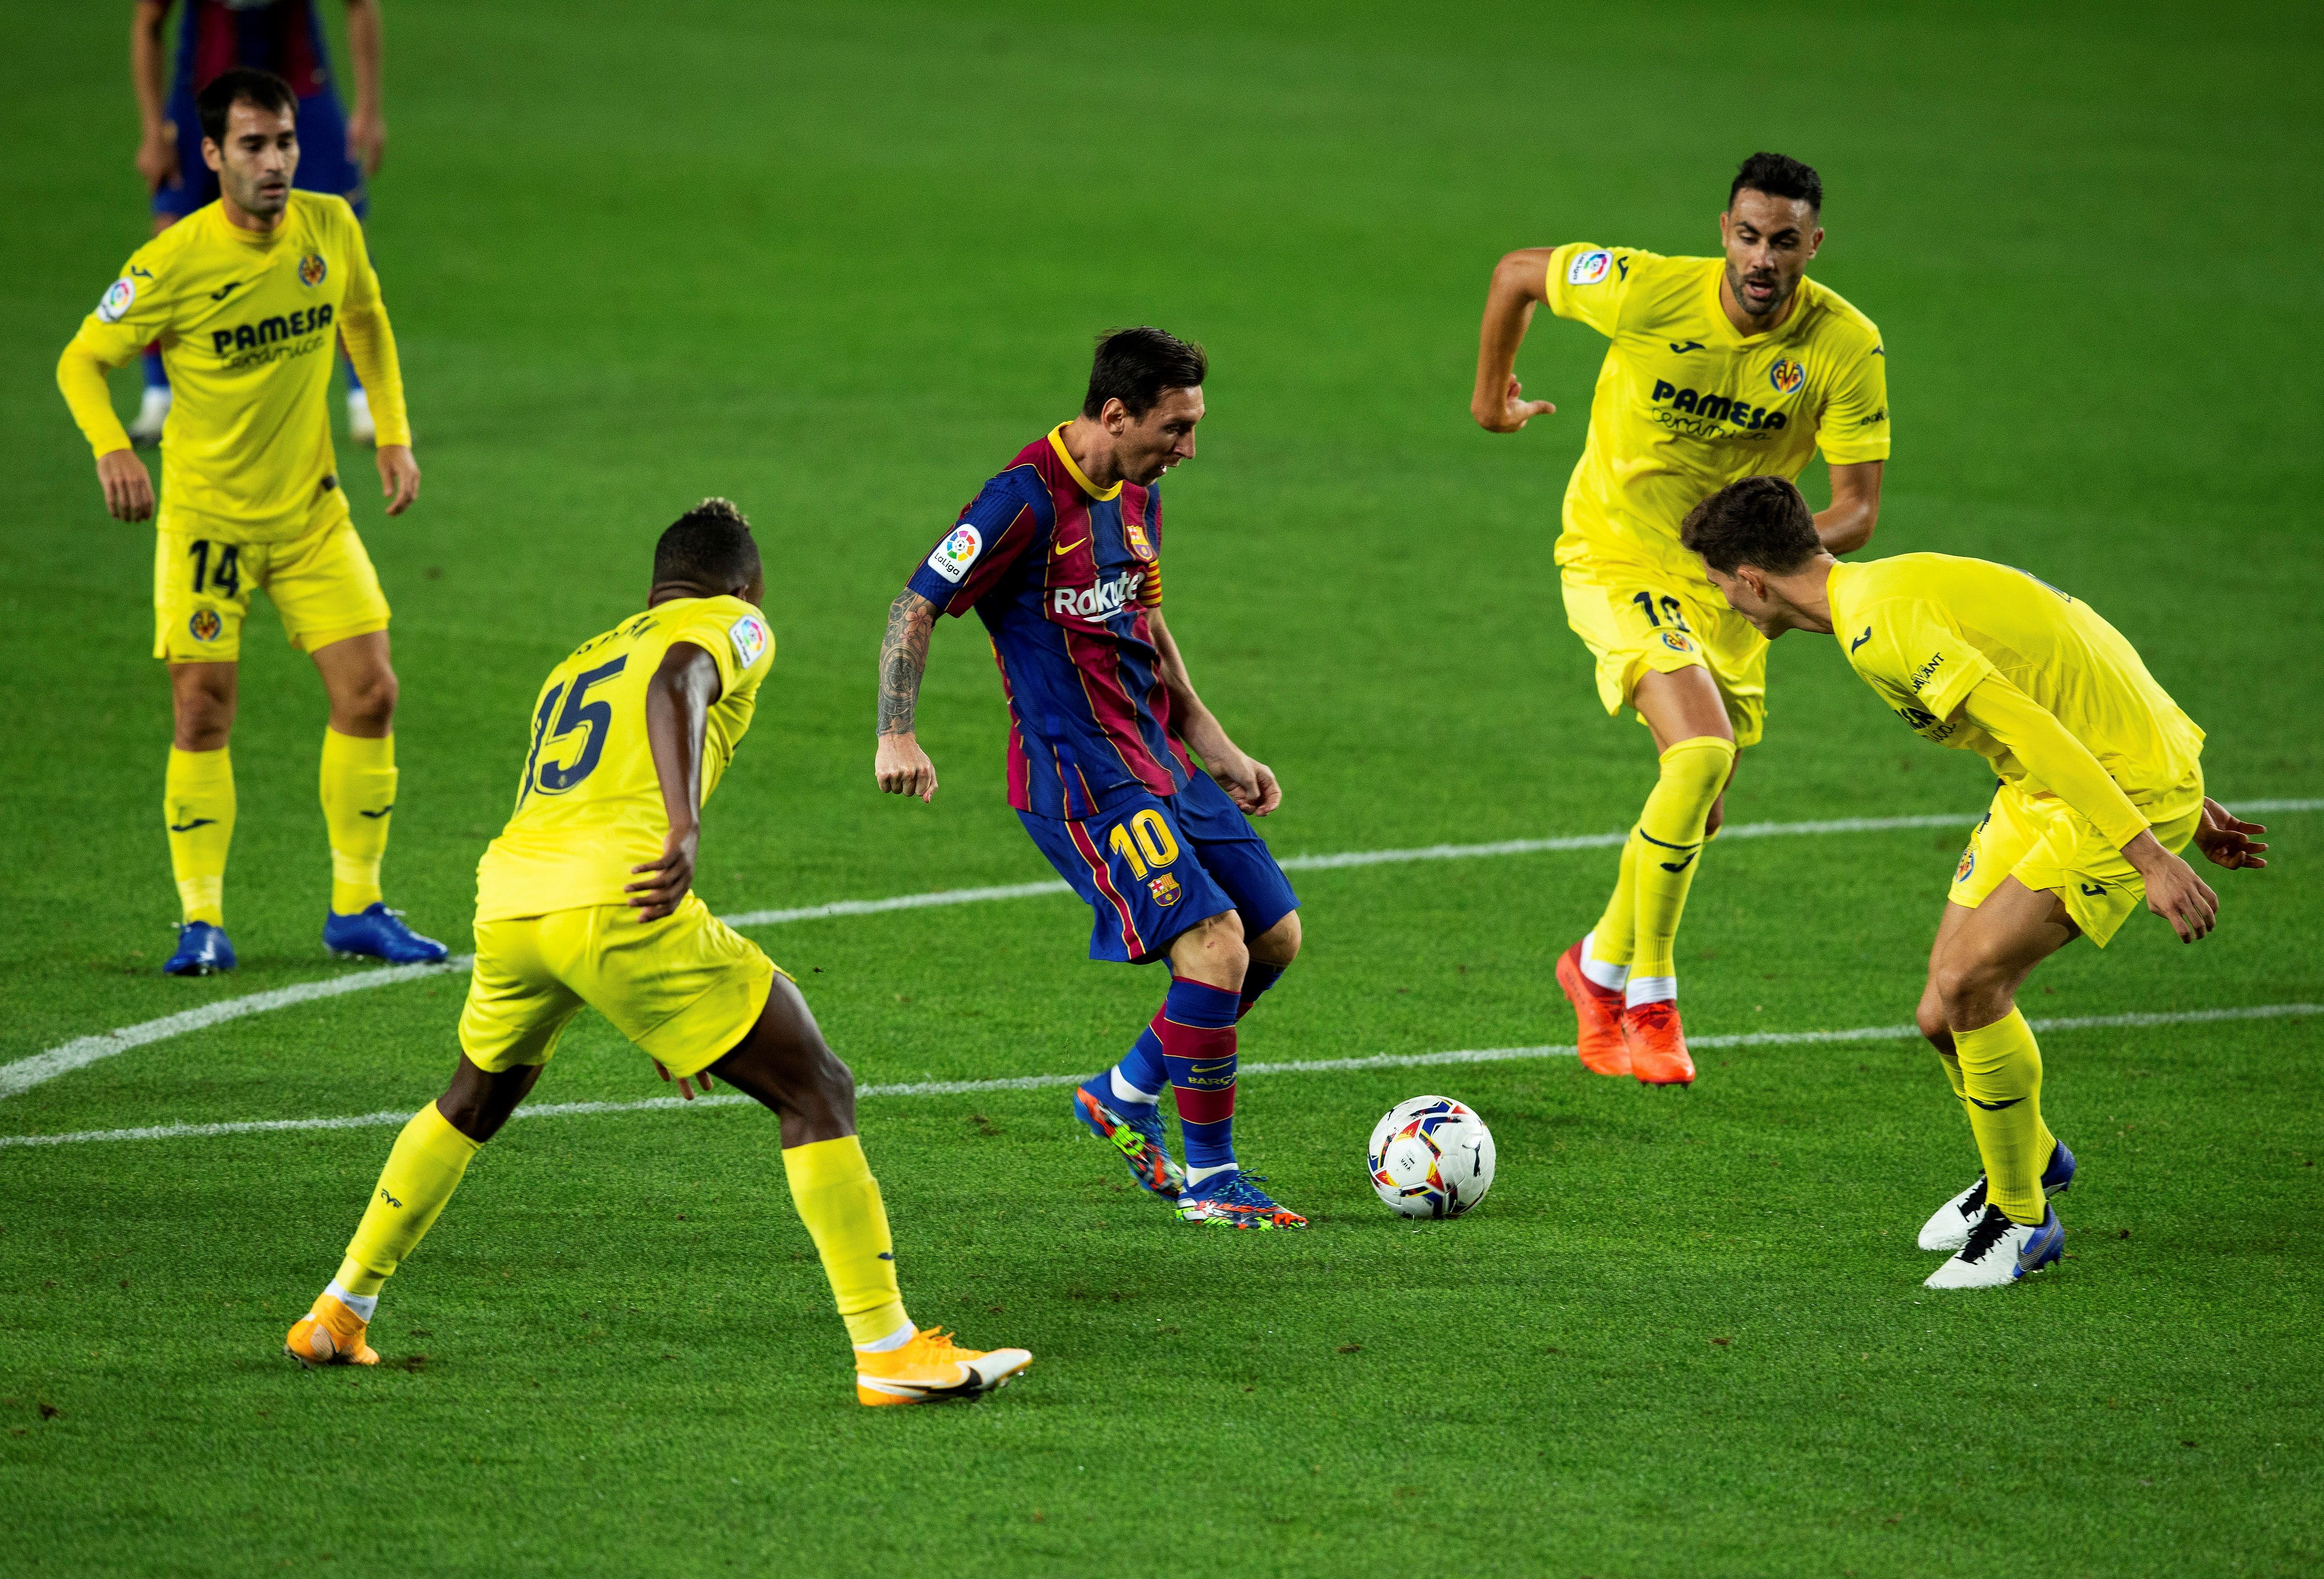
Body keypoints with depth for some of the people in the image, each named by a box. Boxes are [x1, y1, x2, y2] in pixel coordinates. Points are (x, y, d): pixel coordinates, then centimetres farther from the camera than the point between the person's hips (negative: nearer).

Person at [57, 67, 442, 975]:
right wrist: (111, 449, -26)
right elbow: (82, 361, -8)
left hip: (312, 509, 4)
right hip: (204, 516, -4)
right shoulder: (172, 264, -18)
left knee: (368, 693, -2)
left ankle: (356, 909, 11)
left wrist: (393, 435, 7)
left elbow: (366, 322, 15)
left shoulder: (330, 229, -5)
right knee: (202, 715, -8)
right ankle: (202, 923, 3)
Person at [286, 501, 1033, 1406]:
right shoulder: (731, 624, 15)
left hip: (505, 894, 7)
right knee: (818, 1095, 3)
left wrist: (666, 1025, 46)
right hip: (616, 898, -7)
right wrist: (687, 824, -24)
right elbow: (677, 683, -10)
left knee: (476, 1099, 35)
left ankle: (338, 1315, 38)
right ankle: (889, 1353, -2)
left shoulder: (578, 662, 36)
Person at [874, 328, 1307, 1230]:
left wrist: (1215, 748, 23)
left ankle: (1125, 1097, 25)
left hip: (1158, 759, 9)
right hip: (1082, 776, -9)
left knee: (1276, 935, 9)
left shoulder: (1137, 497, 11)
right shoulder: (1027, 499, -16)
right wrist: (897, 737, -24)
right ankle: (1209, 1181, -5)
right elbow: (916, 608, -14)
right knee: (1216, 946, -18)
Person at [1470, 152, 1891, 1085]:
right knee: (1702, 753, -25)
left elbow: (1858, 509, -15)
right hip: (1616, 557, -4)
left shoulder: (1847, 346, -17)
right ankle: (1651, 999, -10)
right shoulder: (1648, 292, -22)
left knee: (1699, 818, 11)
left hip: (1725, 586, 4)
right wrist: (1492, 394, 8)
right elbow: (1518, 272, -4)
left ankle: (1604, 965, 40)